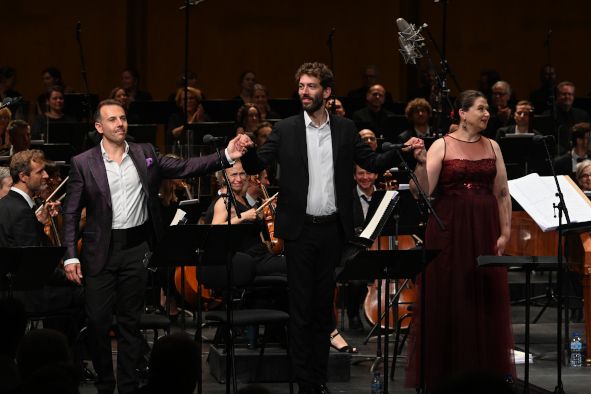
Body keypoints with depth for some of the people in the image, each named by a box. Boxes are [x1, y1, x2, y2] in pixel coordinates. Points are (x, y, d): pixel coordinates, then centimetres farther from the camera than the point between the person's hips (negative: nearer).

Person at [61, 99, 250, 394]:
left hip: (137, 248, 2)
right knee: (98, 320, 0)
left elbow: (185, 168, 1)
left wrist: (225, 157, -11)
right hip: (101, 250, -2)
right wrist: (70, 255, -10)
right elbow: (71, 213, -2)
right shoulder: (83, 164, -2)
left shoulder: (145, 154, 5)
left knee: (130, 321, 8)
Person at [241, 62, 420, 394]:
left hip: (333, 230, 2)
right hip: (300, 230, -2)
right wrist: (247, 150, -24)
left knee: (324, 306, 9)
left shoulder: (346, 129, 5)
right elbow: (256, 166, -3)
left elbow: (374, 163, 7)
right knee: (301, 308, 1)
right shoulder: (285, 130, 1)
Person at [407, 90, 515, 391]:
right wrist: (420, 162, -25)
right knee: (446, 300, -1)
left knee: (484, 300, 5)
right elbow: (424, 192, -11)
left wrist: (505, 231, 0)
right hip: (449, 230, -3)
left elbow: (502, 193, 8)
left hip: (484, 231, 3)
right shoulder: (442, 146, -3)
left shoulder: (492, 147, 8)